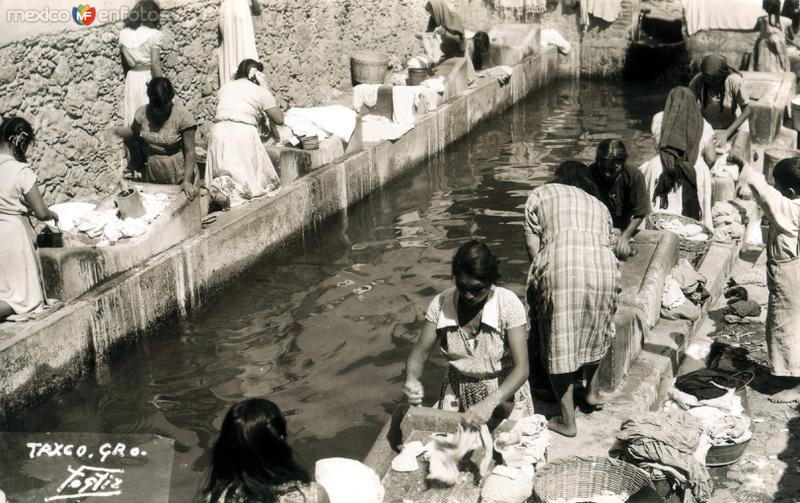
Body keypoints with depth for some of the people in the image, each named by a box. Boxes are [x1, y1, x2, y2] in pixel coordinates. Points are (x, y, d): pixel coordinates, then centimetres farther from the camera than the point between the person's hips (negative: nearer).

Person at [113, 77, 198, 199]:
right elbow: (133, 132, 15)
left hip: (178, 176, -3)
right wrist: (116, 131, -4)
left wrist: (187, 181, -24)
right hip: (152, 175, 3)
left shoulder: (182, 116, -16)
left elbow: (189, 152, -15)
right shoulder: (142, 113, -4)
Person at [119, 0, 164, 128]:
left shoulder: (124, 33, 2)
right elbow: (155, 64, -17)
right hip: (150, 78, -5)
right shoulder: (154, 35, -14)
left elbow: (126, 61, 5)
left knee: (134, 117, 11)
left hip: (132, 78, 5)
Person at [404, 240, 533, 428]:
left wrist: (490, 403, -37)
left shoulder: (508, 304, -19)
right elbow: (419, 354, -7)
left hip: (505, 390, -2)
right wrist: (411, 380, -31)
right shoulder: (441, 304, -11)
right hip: (457, 393, 2)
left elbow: (521, 367, -22)